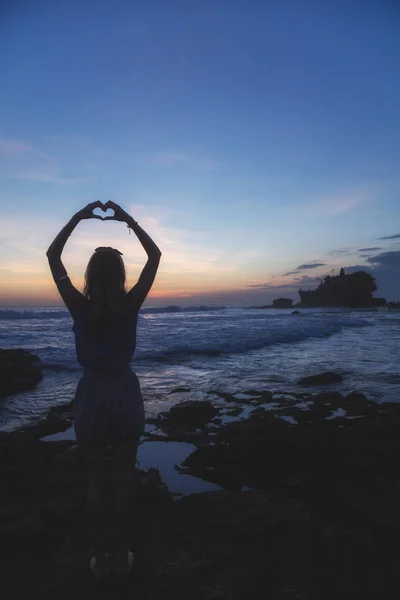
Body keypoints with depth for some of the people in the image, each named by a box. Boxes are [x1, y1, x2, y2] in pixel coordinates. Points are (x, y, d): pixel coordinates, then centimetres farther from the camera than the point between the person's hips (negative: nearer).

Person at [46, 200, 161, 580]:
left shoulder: (79, 307, -11)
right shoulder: (130, 306, -10)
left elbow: (52, 256, -2)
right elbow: (155, 255, -3)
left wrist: (78, 217, -1)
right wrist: (128, 219, -2)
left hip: (92, 395, 0)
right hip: (124, 394, 0)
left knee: (95, 480, 14)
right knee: (123, 478, 13)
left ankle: (100, 559, 27)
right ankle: (120, 557, 27)